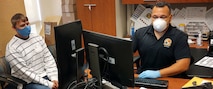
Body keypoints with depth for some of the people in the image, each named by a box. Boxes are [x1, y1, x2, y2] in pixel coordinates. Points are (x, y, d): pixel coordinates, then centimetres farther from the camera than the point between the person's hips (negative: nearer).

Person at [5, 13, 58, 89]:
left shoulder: (37, 37, 6)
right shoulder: (12, 48, -11)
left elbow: (48, 58, 6)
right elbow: (25, 73, -13)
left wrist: (54, 78, -8)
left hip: (46, 76, 5)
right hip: (30, 82, -5)